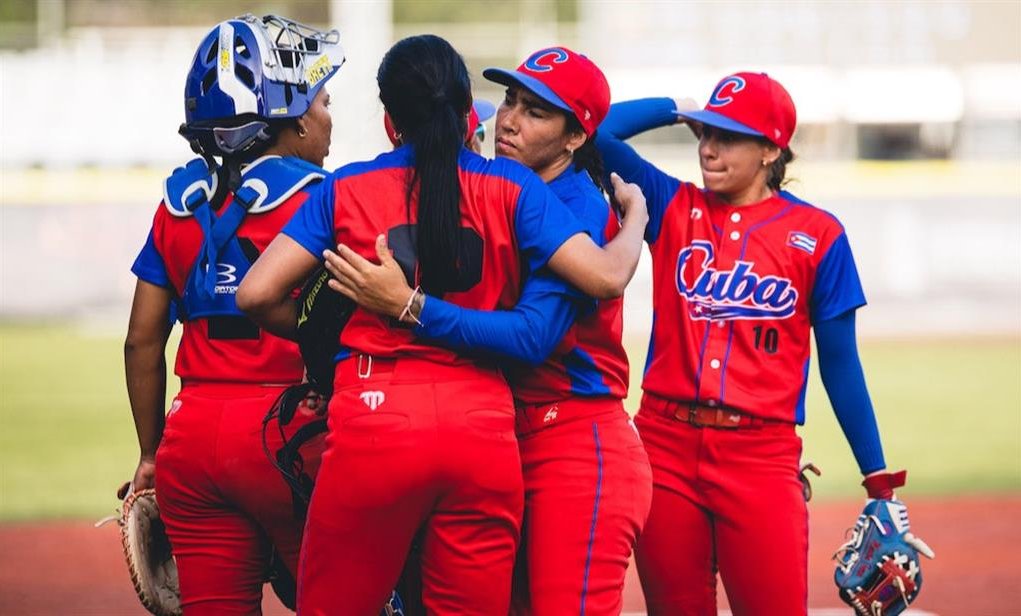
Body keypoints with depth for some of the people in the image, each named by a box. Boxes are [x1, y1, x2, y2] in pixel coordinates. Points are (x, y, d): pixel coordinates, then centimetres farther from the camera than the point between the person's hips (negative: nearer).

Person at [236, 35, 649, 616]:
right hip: (484, 431, 1)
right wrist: (635, 212, 18)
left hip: (373, 423, -1)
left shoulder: (346, 189, 6)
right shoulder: (511, 188, 5)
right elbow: (606, 276, -2)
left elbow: (258, 294, -1)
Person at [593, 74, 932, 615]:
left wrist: (879, 482, 3)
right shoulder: (674, 208, 9)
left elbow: (840, 363, 5)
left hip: (761, 456, -2)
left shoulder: (816, 235, 2)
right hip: (666, 447, 3)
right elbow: (602, 130, 1)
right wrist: (682, 109, 12)